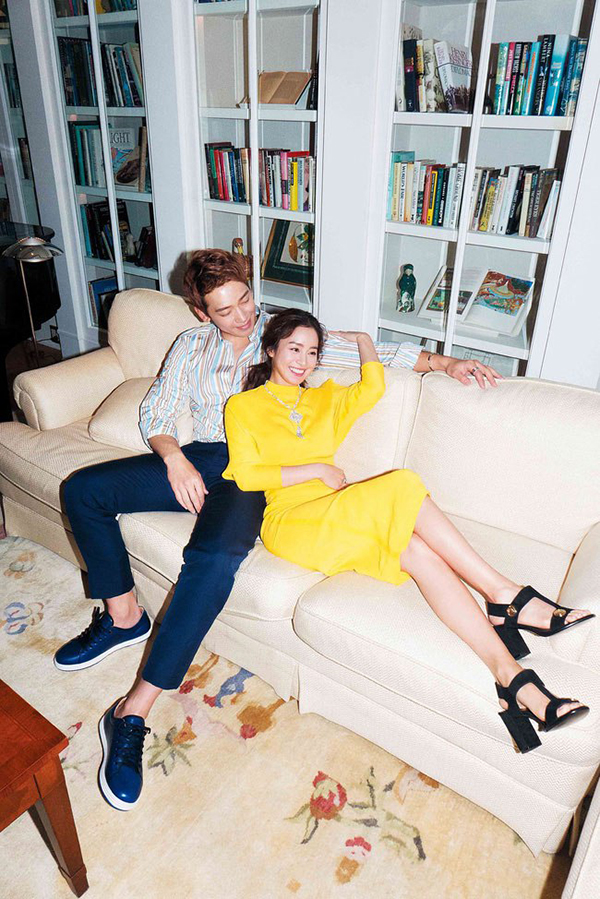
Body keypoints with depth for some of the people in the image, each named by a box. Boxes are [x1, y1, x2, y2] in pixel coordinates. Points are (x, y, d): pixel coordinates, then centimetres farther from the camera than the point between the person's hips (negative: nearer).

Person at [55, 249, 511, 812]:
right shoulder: (192, 345, 17)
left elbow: (376, 354, 8)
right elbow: (155, 412, 11)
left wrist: (444, 361, -4)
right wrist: (175, 459, -10)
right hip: (197, 459, 5)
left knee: (215, 555, -35)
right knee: (82, 489, -8)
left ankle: (135, 710, -27)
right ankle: (123, 616, 3)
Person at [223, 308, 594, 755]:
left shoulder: (325, 399, 26)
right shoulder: (243, 406, 11)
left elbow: (372, 388, 8)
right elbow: (246, 475, -2)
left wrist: (362, 338, 20)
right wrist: (317, 470, -6)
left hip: (336, 518, 5)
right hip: (290, 521, -5)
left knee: (418, 550, -28)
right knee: (403, 486, -28)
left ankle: (511, 676, -35)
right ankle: (506, 594, -24)